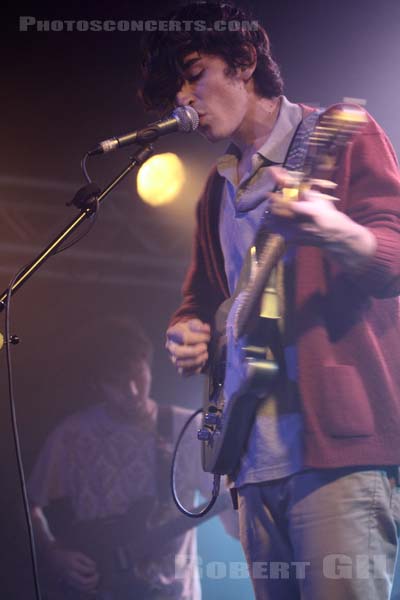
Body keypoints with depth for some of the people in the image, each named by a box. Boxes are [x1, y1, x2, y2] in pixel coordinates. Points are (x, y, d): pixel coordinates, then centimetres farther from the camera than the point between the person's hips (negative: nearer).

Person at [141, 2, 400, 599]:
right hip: (254, 455, 7)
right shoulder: (218, 191, 22)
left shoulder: (339, 138, 1)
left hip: (338, 440, -7)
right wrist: (188, 331, 4)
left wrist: (338, 235, -33)